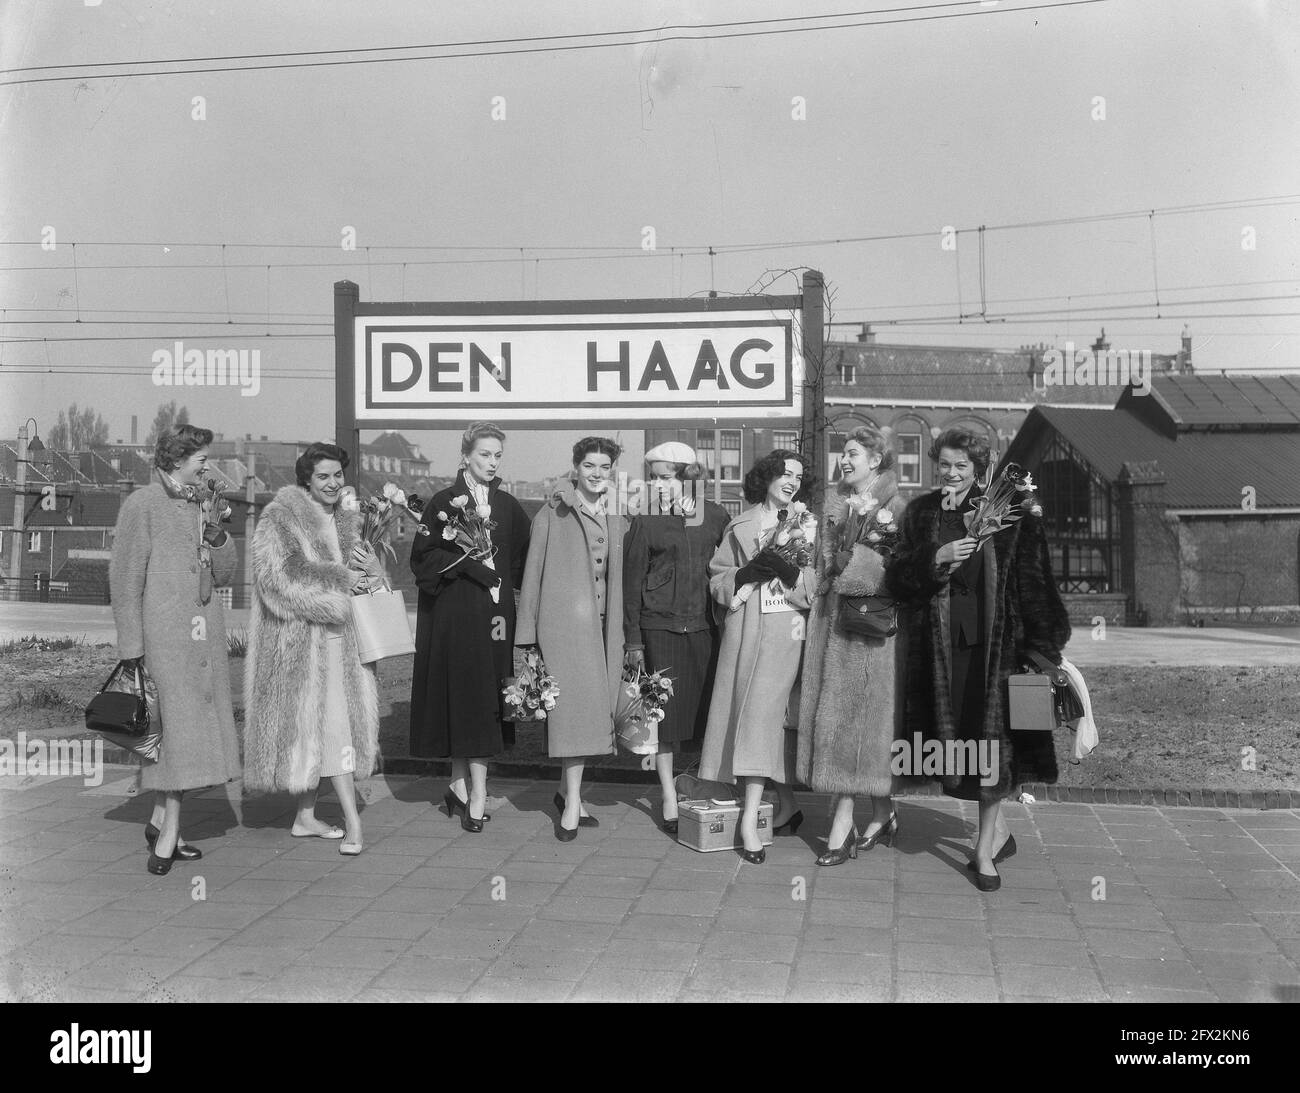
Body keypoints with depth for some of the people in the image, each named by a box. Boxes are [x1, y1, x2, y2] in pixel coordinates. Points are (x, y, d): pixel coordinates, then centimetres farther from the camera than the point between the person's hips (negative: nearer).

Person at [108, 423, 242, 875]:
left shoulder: (202, 503, 12)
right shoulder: (142, 504, -7)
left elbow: (224, 574, 13)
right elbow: (124, 578, -8)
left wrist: (216, 532, -5)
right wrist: (131, 647, -11)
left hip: (205, 632, 7)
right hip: (164, 634, -7)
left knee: (194, 728, 9)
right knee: (175, 724, -6)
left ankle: (160, 821, 22)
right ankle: (168, 834, 3)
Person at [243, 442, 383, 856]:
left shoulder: (345, 521, 15)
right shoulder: (279, 519, -8)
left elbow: (368, 562, 16)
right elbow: (278, 577, -18)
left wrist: (369, 571, -9)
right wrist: (341, 581, -17)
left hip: (340, 638, 7)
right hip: (298, 639, -7)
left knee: (321, 727, 11)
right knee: (330, 727, -8)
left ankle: (305, 815, 22)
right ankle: (352, 821, -5)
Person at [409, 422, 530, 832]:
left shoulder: (509, 507, 10)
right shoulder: (444, 502, 0)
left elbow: (521, 564, 13)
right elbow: (424, 557, -7)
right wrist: (471, 564, -14)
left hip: (495, 613, 3)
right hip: (453, 614, -3)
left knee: (485, 701, 2)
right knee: (463, 694, -4)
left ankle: (460, 784, 13)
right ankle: (476, 793, 3)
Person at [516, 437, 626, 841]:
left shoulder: (617, 519, 12)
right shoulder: (553, 514, -1)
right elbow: (533, 573, 1)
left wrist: (624, 636, 11)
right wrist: (528, 633, -2)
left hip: (603, 625, 5)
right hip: (565, 621, -5)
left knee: (590, 708, 7)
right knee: (575, 704, -10)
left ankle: (567, 790, 21)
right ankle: (572, 802, -6)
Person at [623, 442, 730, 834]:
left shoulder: (715, 516, 4)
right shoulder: (645, 524, 0)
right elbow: (632, 582, 1)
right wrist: (633, 640, -2)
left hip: (705, 625, 2)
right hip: (660, 626, -2)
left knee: (708, 708, 3)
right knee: (665, 710, 0)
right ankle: (670, 799, 10)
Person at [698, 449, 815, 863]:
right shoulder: (739, 527, 14)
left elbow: (821, 581, 0)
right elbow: (716, 580, 13)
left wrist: (790, 571, -14)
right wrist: (746, 574, -6)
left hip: (786, 630, -3)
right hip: (745, 629, 3)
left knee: (764, 712, -12)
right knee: (753, 713, 3)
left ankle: (750, 818, -13)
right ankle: (786, 805, 18)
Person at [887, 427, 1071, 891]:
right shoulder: (921, 513, 10)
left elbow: (1030, 580, -1)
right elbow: (897, 576, 3)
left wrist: (1041, 642, -7)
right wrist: (937, 557, -14)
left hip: (994, 639, -3)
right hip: (940, 642, 3)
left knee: (990, 736, -4)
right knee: (953, 737, 5)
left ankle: (985, 848, 7)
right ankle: (998, 829, 25)